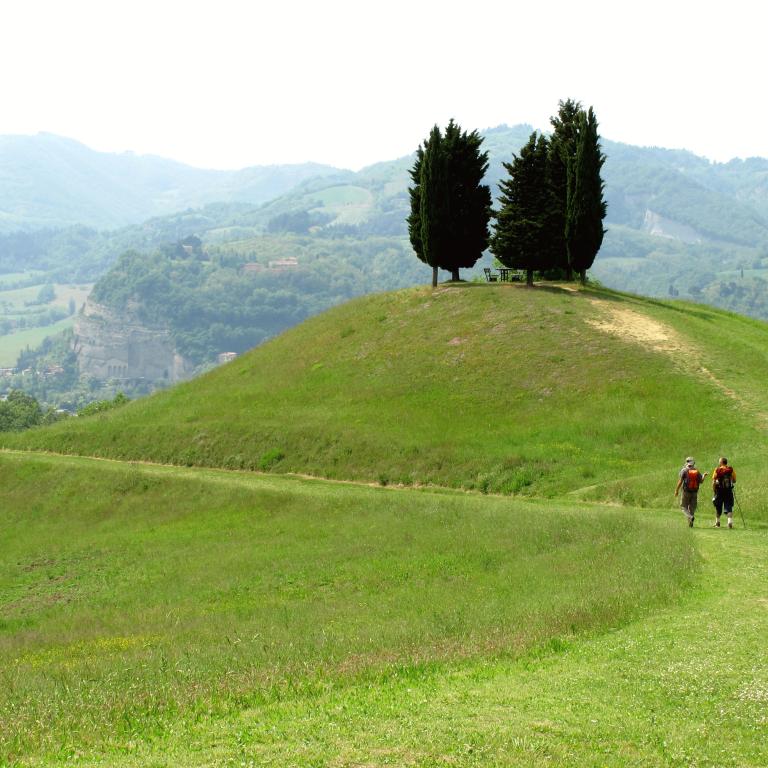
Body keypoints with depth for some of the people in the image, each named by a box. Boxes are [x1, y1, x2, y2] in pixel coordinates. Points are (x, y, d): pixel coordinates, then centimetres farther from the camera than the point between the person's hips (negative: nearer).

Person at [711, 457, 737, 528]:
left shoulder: (717, 470, -6)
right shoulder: (731, 469, -1)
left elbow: (714, 482, -8)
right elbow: (734, 481, 4)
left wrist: (714, 492, -2)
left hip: (719, 491, -1)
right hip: (729, 491, 1)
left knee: (718, 507, 15)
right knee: (729, 508, 2)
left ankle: (717, 523, 26)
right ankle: (730, 522, -14)